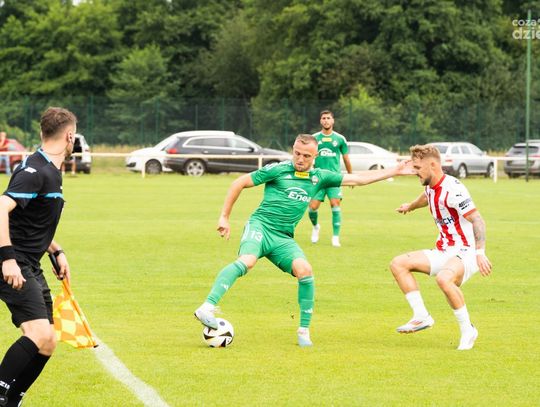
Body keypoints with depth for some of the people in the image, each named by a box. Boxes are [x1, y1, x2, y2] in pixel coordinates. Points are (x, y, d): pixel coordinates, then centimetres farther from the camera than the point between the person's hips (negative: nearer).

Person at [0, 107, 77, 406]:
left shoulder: (50, 172, 16)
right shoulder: (35, 171, -16)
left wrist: (57, 252, 24)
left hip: (30, 268, 10)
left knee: (46, 344, 8)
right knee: (39, 334, -23)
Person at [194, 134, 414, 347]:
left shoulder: (319, 177, 13)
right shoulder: (278, 170, -2)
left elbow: (359, 178, 19)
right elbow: (239, 183, 3)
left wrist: (394, 171, 18)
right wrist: (224, 217, 1)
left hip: (284, 238, 4)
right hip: (260, 225, -4)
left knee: (304, 270, -20)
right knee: (247, 261, -34)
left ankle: (304, 330, -6)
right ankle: (207, 307, -41)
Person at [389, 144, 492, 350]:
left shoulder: (453, 189, -20)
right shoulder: (430, 187, 8)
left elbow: (477, 221, -24)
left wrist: (480, 253, -34)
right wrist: (410, 206, 56)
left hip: (465, 252, -9)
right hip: (443, 252, 9)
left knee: (443, 278, -39)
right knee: (398, 264, 1)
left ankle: (467, 330, -20)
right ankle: (422, 316, 1)